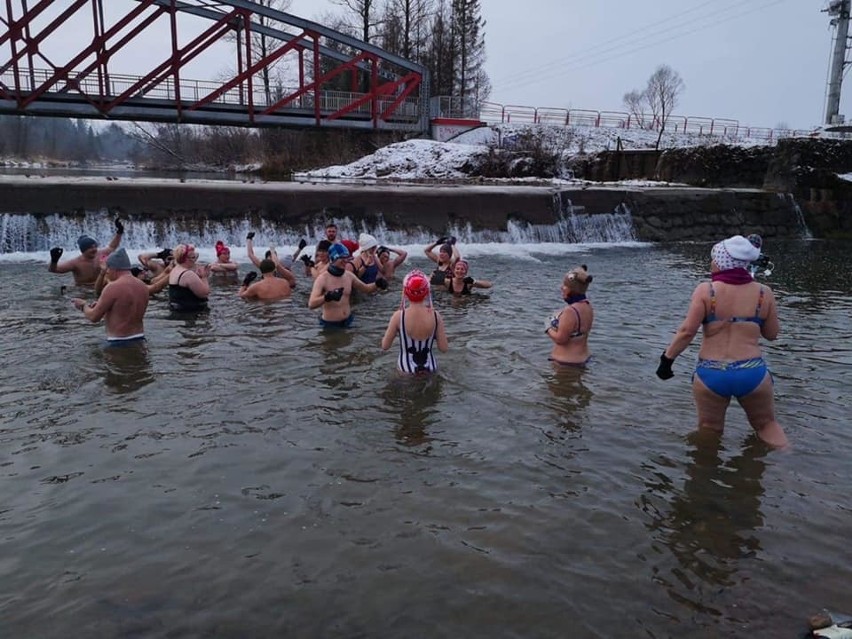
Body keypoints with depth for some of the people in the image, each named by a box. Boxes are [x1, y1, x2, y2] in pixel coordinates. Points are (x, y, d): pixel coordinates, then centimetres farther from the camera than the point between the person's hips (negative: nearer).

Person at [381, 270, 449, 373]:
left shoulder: (398, 316, -14)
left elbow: (384, 346, -4)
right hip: (430, 371, 2)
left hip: (406, 371, -2)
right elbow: (444, 348, -4)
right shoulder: (435, 316, -10)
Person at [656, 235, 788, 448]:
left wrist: (667, 358, -1)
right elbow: (772, 333, 9)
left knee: (709, 431, 16)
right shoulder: (763, 293, -1)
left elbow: (687, 331, -11)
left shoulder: (705, 290, -7)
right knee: (767, 425, 23)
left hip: (710, 375, -1)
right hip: (752, 373, 2)